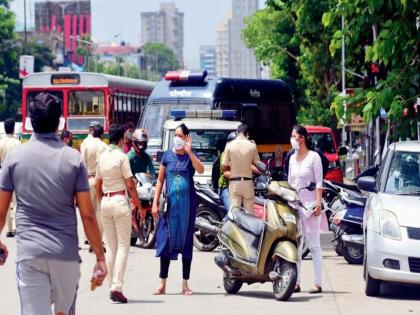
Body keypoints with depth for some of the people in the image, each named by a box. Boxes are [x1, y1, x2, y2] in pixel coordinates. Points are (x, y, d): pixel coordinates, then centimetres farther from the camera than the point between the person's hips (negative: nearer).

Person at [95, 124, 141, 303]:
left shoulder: (102, 157, 9)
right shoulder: (121, 156, -10)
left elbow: (98, 185, 14)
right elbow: (130, 184, -11)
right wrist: (137, 202, 1)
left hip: (105, 201, 6)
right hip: (120, 200, -6)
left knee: (110, 246, 11)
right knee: (123, 246, -5)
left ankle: (112, 287, 11)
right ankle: (117, 287, -15)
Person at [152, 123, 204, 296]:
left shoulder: (190, 156, 2)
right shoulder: (168, 155, 7)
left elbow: (200, 170, -19)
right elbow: (160, 180, 9)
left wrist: (189, 152, -24)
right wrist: (155, 202, 3)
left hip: (187, 203, -1)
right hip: (170, 202, 1)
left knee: (186, 242, 3)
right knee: (166, 241, 0)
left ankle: (185, 284, 9)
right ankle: (162, 284, 7)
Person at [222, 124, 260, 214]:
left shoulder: (229, 145, -6)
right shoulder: (252, 146, -5)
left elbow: (224, 167, -2)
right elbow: (257, 164, 5)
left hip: (234, 182, 0)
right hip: (248, 182, 0)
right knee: (249, 213, 4)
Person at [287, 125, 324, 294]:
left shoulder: (313, 157, -4)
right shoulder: (292, 158, 15)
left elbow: (319, 183, -8)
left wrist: (318, 203, -16)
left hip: (309, 204, -6)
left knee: (313, 245, -6)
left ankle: (318, 283, -6)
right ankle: (295, 282, 7)